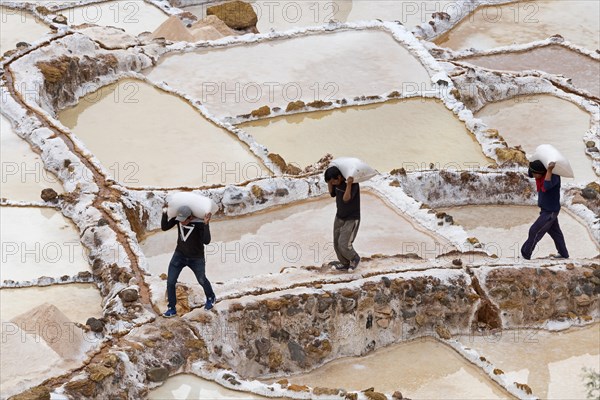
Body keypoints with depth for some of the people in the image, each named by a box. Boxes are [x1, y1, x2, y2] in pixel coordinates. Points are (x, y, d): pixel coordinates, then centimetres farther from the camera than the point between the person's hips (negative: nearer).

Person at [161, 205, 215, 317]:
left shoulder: (200, 222, -30)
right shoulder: (178, 216, -18)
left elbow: (206, 241, -38)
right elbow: (164, 227, -15)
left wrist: (206, 224, -48)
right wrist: (164, 214, -30)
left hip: (196, 258, -3)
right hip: (180, 254, 3)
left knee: (202, 280, 22)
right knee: (170, 282, -4)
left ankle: (210, 297, 54)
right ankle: (171, 309, 14)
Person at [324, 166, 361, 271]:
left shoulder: (354, 184, -26)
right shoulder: (337, 182, -6)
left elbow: (346, 199, -34)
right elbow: (332, 193, 8)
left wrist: (349, 184, -45)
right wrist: (329, 182, -5)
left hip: (352, 219, -7)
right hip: (339, 217, 7)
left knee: (343, 244, -12)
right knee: (337, 243, 9)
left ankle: (354, 258, 17)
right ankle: (345, 264, 28)